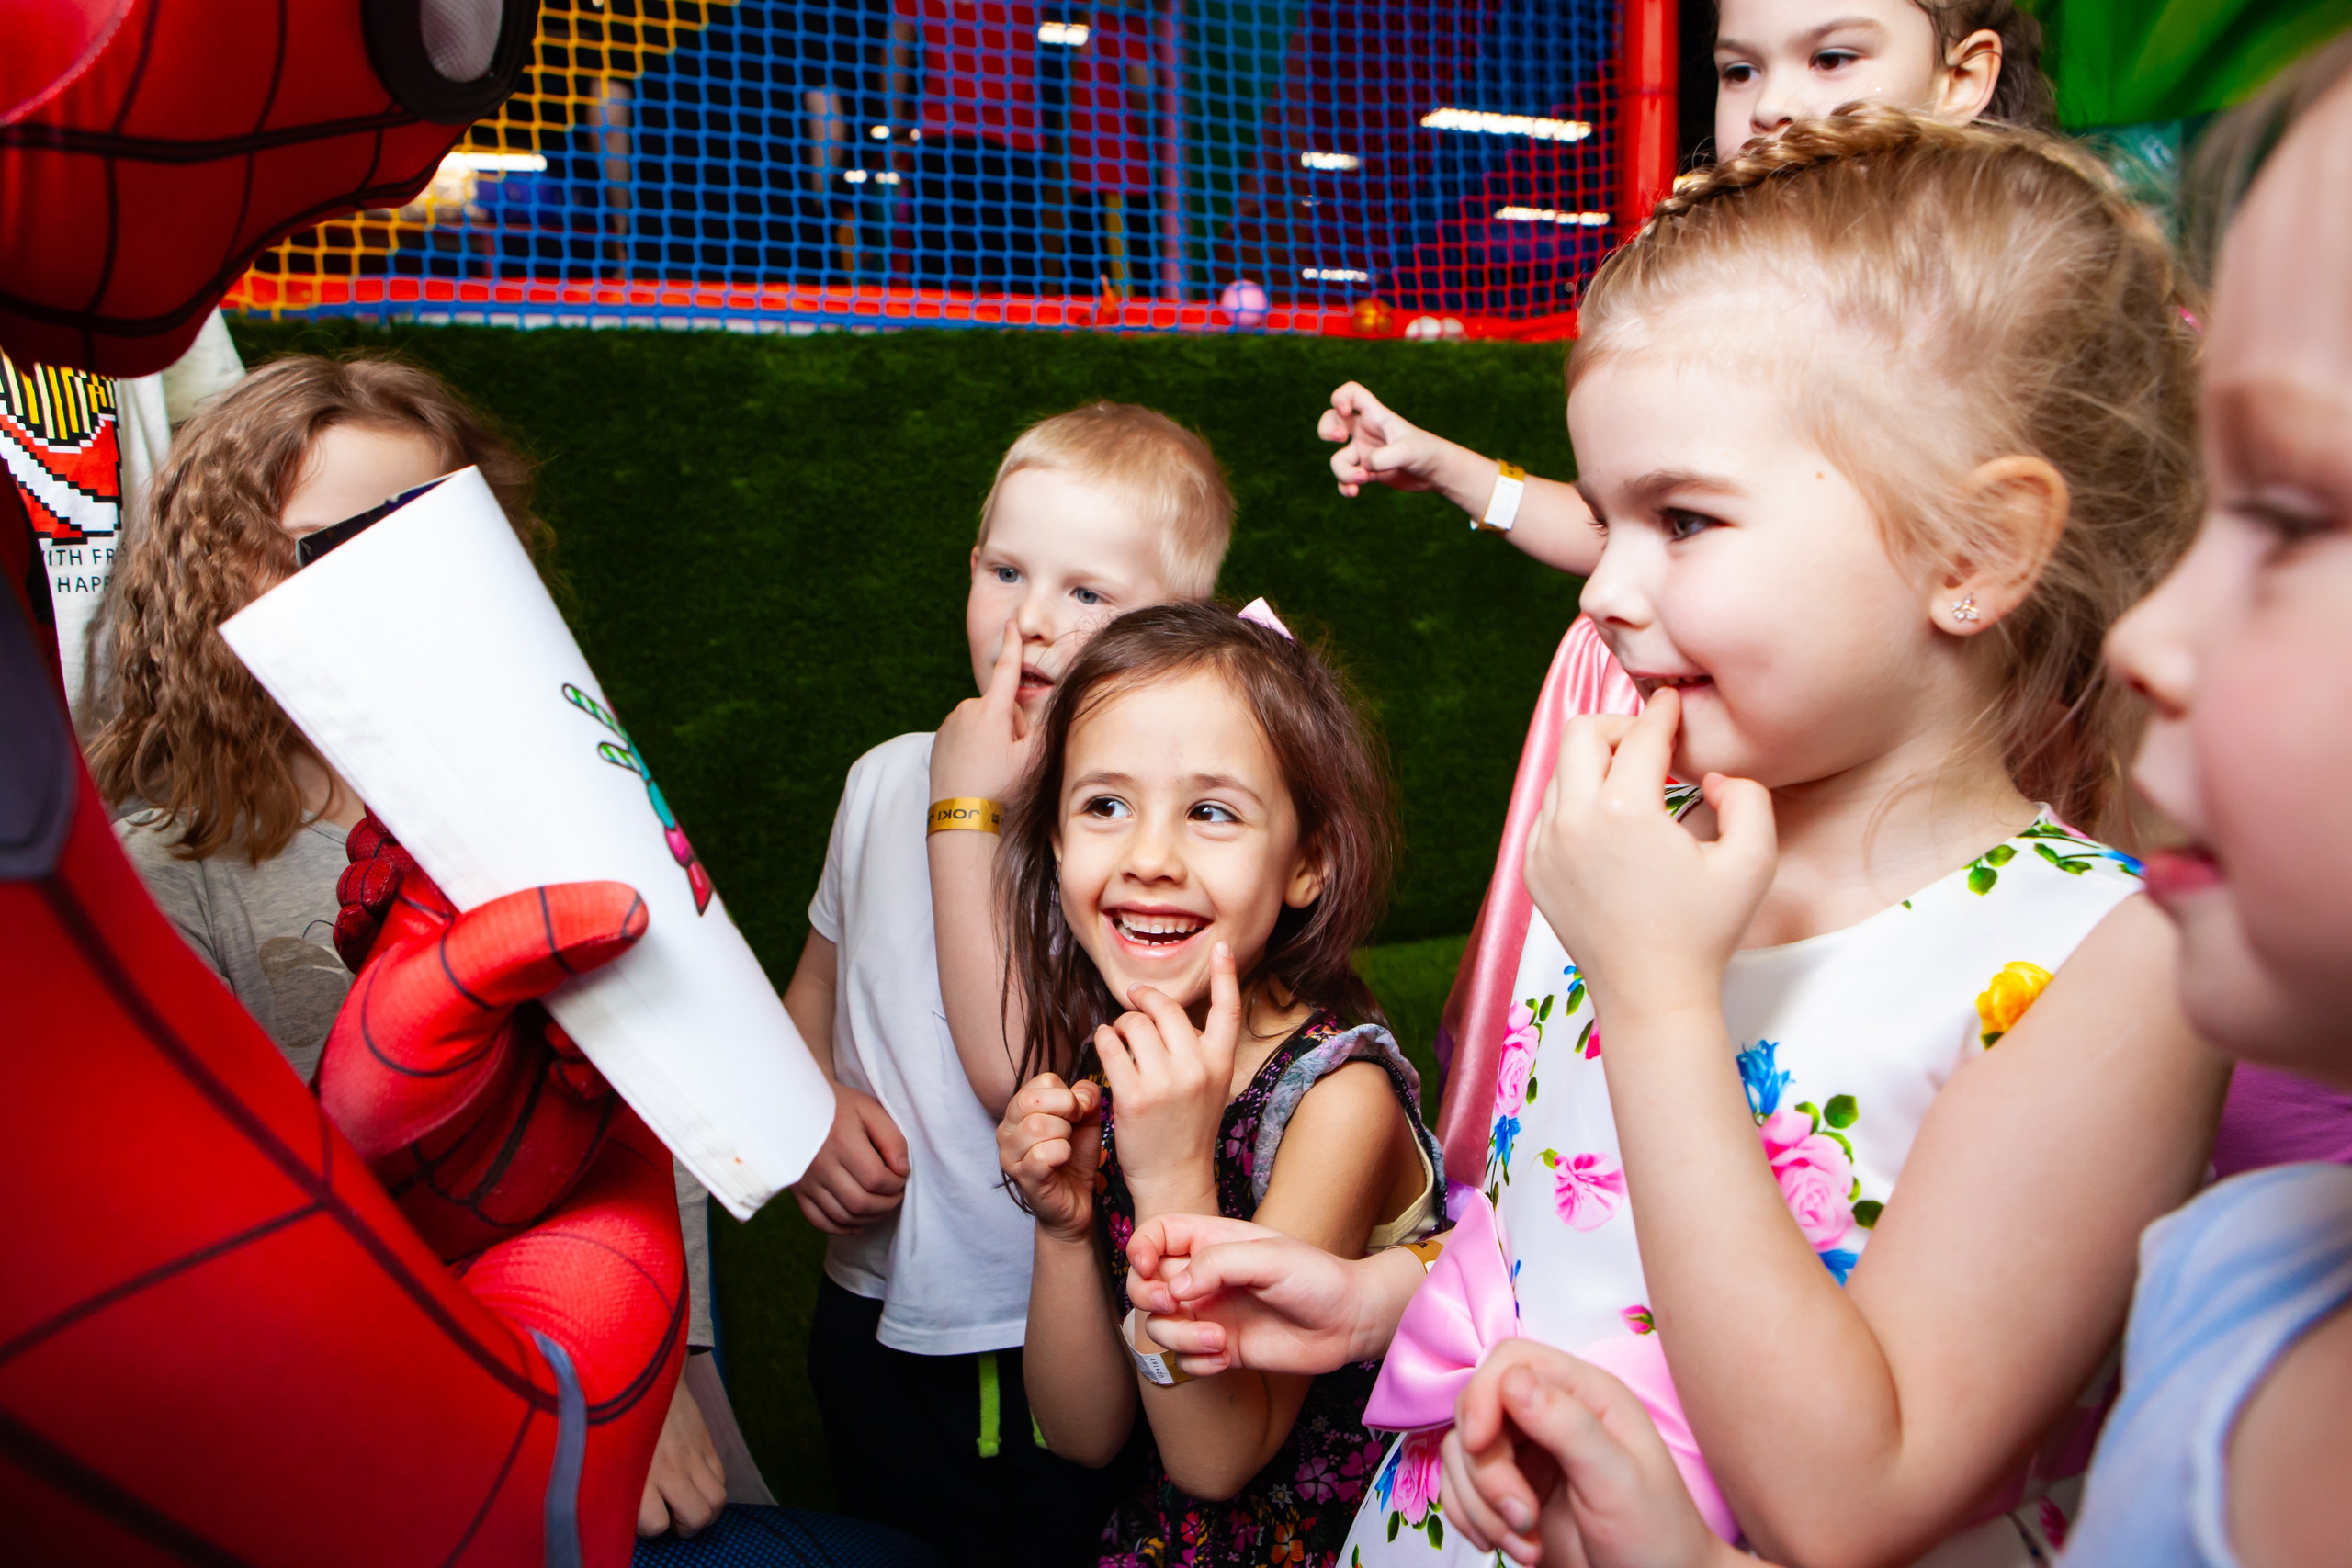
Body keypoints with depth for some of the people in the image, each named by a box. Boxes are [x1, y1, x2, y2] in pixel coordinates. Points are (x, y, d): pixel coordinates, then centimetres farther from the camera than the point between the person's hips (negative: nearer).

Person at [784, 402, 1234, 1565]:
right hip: (869, 1308, 5)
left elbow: (1015, 1068, -27)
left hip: (1044, 1350, -5)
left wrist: (967, 815, -23)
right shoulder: (887, 778, -1)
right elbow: (814, 985, 13)